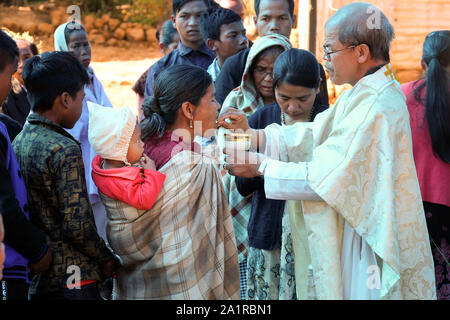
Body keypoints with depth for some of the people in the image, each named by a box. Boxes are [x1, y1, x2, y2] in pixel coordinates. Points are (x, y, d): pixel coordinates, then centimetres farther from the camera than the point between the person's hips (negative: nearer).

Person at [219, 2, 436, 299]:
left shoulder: (376, 109, -26)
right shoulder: (361, 95, 6)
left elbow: (325, 178, -25)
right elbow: (315, 135, 6)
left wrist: (260, 167, -15)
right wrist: (253, 136, -2)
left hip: (374, 242, -9)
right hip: (357, 228, 9)